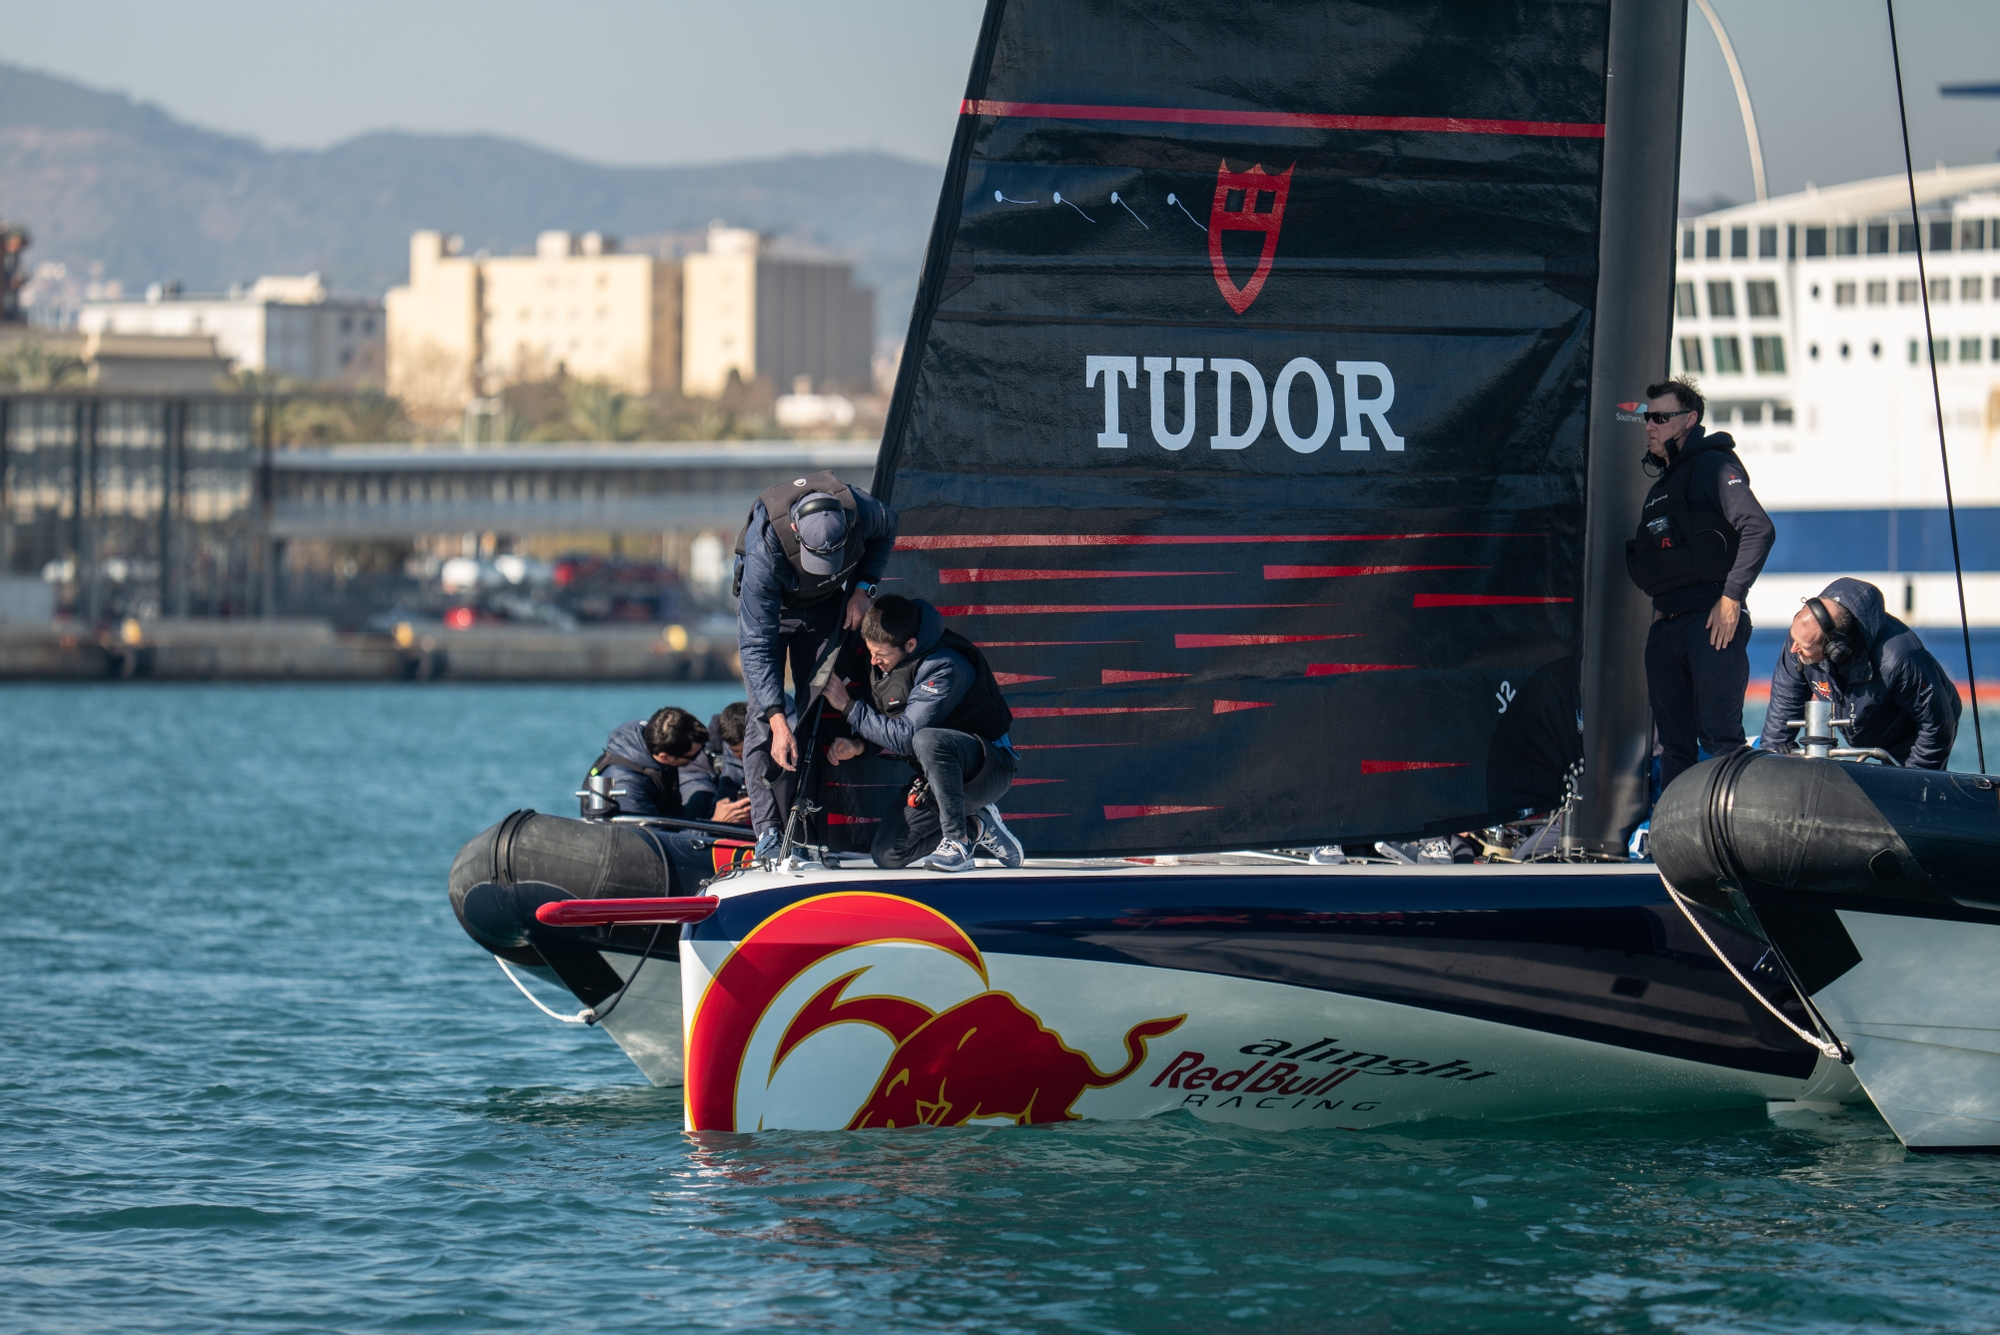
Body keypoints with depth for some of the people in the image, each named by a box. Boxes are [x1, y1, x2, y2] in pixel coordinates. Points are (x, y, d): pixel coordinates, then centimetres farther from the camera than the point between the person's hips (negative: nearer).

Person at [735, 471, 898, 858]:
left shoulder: (859, 511, -33)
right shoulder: (764, 549, -41)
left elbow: (886, 530, -3)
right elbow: (756, 644, -37)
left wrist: (862, 589, -14)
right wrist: (778, 721, -41)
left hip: (826, 605, 3)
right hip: (767, 603, -3)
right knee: (764, 716, -15)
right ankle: (769, 833, -15)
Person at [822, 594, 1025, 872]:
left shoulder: (945, 667, -26)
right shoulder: (881, 660, 0)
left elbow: (905, 738, -28)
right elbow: (885, 725, 11)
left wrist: (848, 706, -22)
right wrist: (858, 745, -11)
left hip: (991, 770, -8)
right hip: (938, 776, 8)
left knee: (928, 740, -39)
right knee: (887, 855, -6)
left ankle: (957, 839, -23)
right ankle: (977, 829, 13)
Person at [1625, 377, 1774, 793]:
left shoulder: (1711, 466, -4)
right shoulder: (1661, 485, 23)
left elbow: (1759, 529, -15)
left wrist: (1731, 596, -18)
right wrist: (1660, 608, 14)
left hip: (1712, 622, -9)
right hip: (1666, 626, 9)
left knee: (1719, 739, -11)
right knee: (1674, 744, 8)